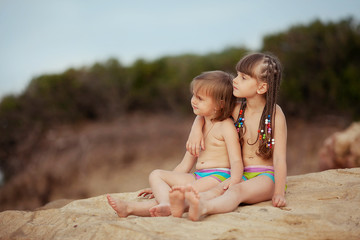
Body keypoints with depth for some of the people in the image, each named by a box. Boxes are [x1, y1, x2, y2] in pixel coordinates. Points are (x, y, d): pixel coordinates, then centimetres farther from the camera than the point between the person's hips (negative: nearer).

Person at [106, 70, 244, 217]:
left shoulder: (226, 126, -3)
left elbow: (236, 160, -11)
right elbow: (186, 164, 23)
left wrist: (233, 180, -33)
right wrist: (160, 187, 19)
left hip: (219, 176, -8)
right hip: (198, 177, 8)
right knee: (156, 175, -7)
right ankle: (166, 204, -39)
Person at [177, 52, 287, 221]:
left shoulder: (275, 114, -8)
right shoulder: (237, 110, 7)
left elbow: (279, 158, -12)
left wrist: (279, 193, -21)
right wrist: (196, 129, 1)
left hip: (266, 176, -4)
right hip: (240, 175, 4)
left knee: (237, 191, -36)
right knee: (217, 190, -29)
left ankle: (203, 208, -66)